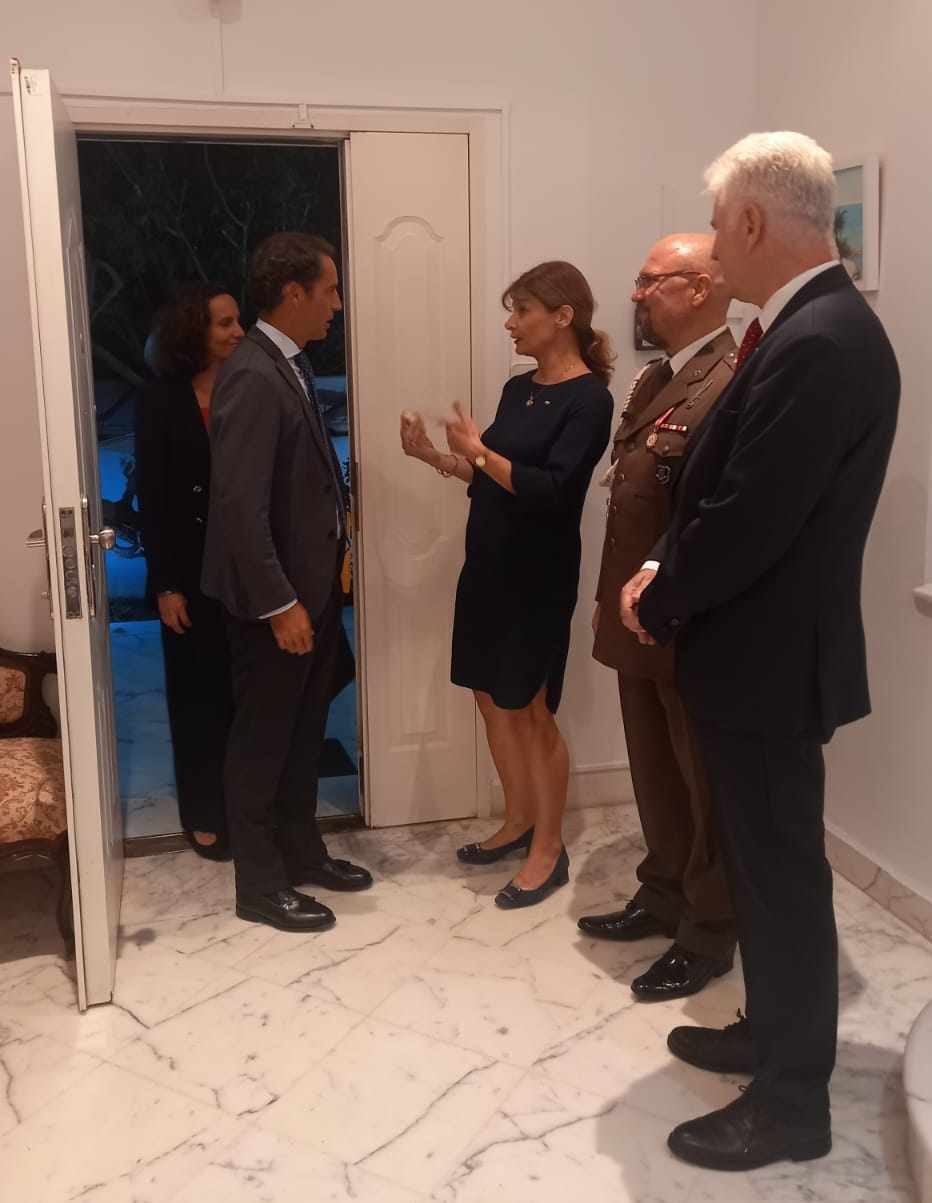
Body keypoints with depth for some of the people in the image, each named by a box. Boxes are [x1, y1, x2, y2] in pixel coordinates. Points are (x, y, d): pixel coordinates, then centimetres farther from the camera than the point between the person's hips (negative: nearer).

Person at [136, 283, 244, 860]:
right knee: (199, 691, 8)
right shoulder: (162, 404, -3)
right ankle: (205, 814, 22)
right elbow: (152, 500, -4)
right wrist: (164, 585, -8)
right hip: (193, 572, -2)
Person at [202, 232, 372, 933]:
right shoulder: (252, 376, -20)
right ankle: (260, 885, 20)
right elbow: (240, 503, -24)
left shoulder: (290, 366, 9)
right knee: (263, 737, 5)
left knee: (304, 728, 19)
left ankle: (302, 851, 35)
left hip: (314, 581, 9)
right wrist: (280, 603, -23)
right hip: (275, 594, -9)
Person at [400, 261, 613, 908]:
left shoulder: (588, 398, -14)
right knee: (492, 699, 15)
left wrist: (478, 451, -20)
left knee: (532, 711, 2)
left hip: (539, 576, -8)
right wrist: (433, 455, 2)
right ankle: (519, 820, 32)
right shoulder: (519, 388, 10)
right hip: (487, 564, 8)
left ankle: (550, 848, 18)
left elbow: (553, 491, -22)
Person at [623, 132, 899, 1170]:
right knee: (764, 861, 21)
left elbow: (751, 519, -26)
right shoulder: (813, 327, 10)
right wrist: (667, 577, 3)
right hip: (760, 646, 10)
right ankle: (775, 1033, 40)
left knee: (781, 871, 4)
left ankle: (792, 1103, 22)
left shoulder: (816, 343, -23)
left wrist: (657, 603, -10)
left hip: (768, 657, -10)